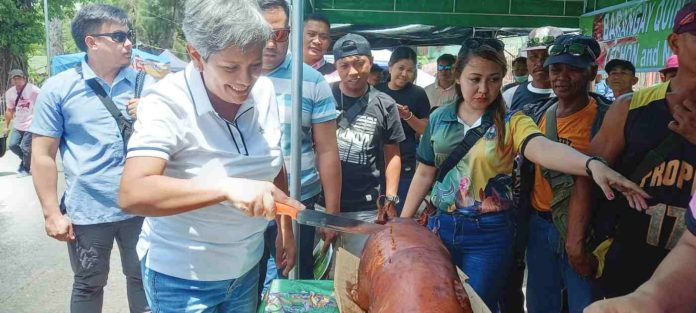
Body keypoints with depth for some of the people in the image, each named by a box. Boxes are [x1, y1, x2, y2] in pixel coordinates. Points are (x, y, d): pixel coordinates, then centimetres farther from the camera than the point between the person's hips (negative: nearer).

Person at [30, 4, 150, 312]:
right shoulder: (58, 88, -6)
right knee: (88, 286, 16)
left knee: (143, 277, 17)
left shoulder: (144, 83, 2)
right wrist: (52, 213, -6)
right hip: (87, 212, -2)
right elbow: (43, 155, -4)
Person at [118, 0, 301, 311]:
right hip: (182, 279, -5)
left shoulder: (264, 91, -7)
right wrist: (228, 187, -43)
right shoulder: (167, 104, -23)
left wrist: (285, 230, 8)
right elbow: (132, 194, -33)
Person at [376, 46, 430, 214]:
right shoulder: (377, 91, 6)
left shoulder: (418, 94, -1)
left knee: (401, 212, 1)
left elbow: (426, 130, 0)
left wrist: (408, 116, -16)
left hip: (405, 164, -2)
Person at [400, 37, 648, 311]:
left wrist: (592, 165, -49)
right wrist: (402, 222, 9)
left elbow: (542, 148, -30)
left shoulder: (511, 123, -9)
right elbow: (424, 174, 7)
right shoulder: (439, 118, 0)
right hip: (440, 225, 3)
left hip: (489, 234, -3)